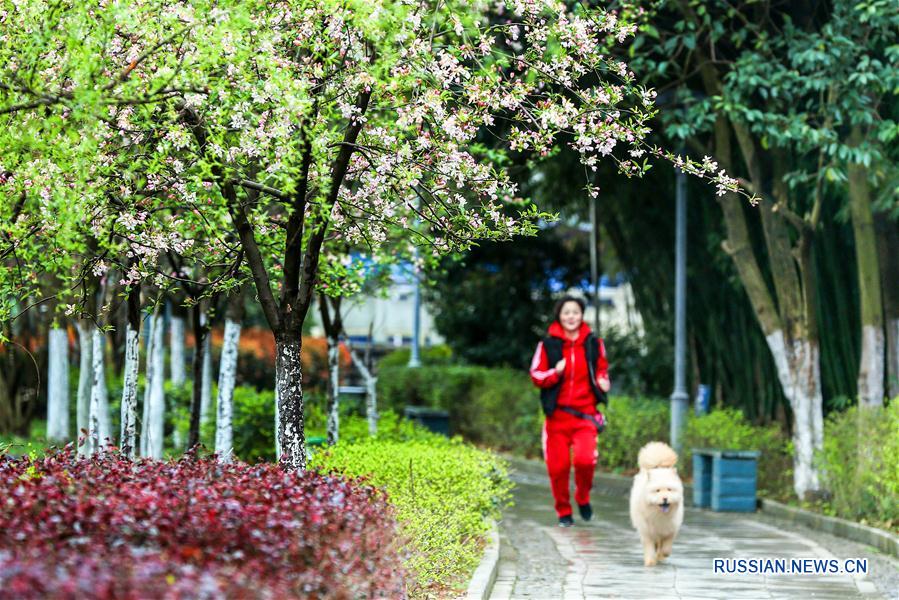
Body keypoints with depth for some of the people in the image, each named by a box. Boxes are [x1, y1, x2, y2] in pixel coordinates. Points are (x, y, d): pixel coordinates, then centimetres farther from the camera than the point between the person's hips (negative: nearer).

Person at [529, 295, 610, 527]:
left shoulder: (593, 344, 5)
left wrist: (603, 382, -3)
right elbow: (535, 375, 3)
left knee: (585, 459, -18)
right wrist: (555, 373, -16)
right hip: (557, 414, 0)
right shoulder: (548, 345, 1)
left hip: (585, 413, 0)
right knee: (558, 465, -1)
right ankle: (564, 512, 19)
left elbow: (601, 369, 19)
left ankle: (583, 499, 11)